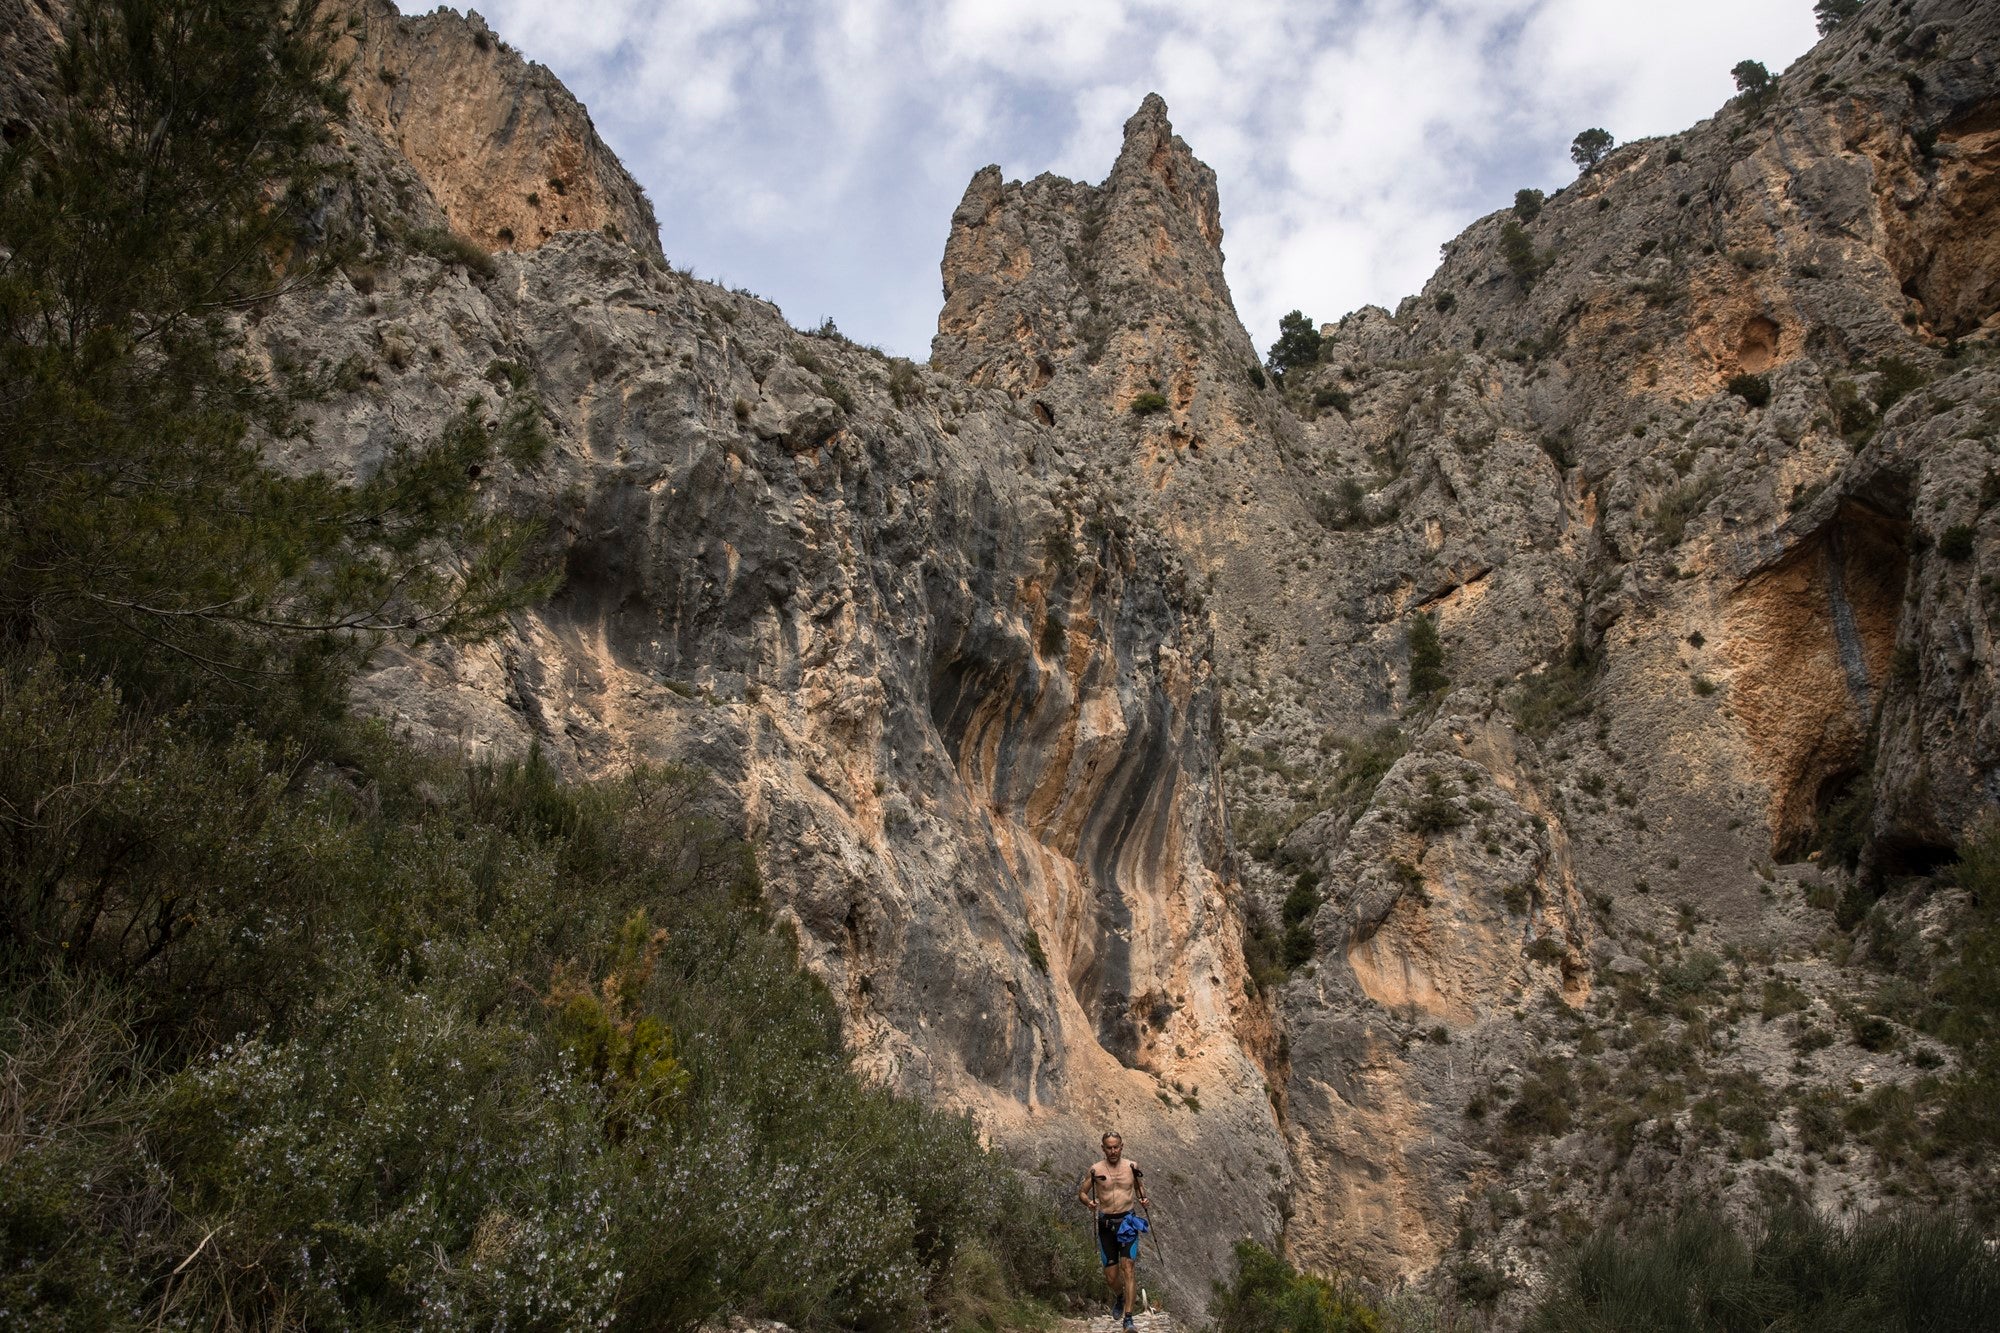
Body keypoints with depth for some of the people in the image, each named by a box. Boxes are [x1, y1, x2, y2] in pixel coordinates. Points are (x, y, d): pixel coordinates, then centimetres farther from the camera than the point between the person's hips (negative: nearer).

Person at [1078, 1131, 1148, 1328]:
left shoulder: (1132, 1166, 0)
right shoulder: (1096, 1170, -2)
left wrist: (1143, 1200, -7)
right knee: (1110, 1276, 6)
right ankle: (1119, 1297, 40)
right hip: (1106, 1224, 1)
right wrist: (1088, 1202, -15)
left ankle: (1128, 1318, -12)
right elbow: (1081, 1192, 7)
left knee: (1127, 1268, -13)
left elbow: (1140, 1188, 14)